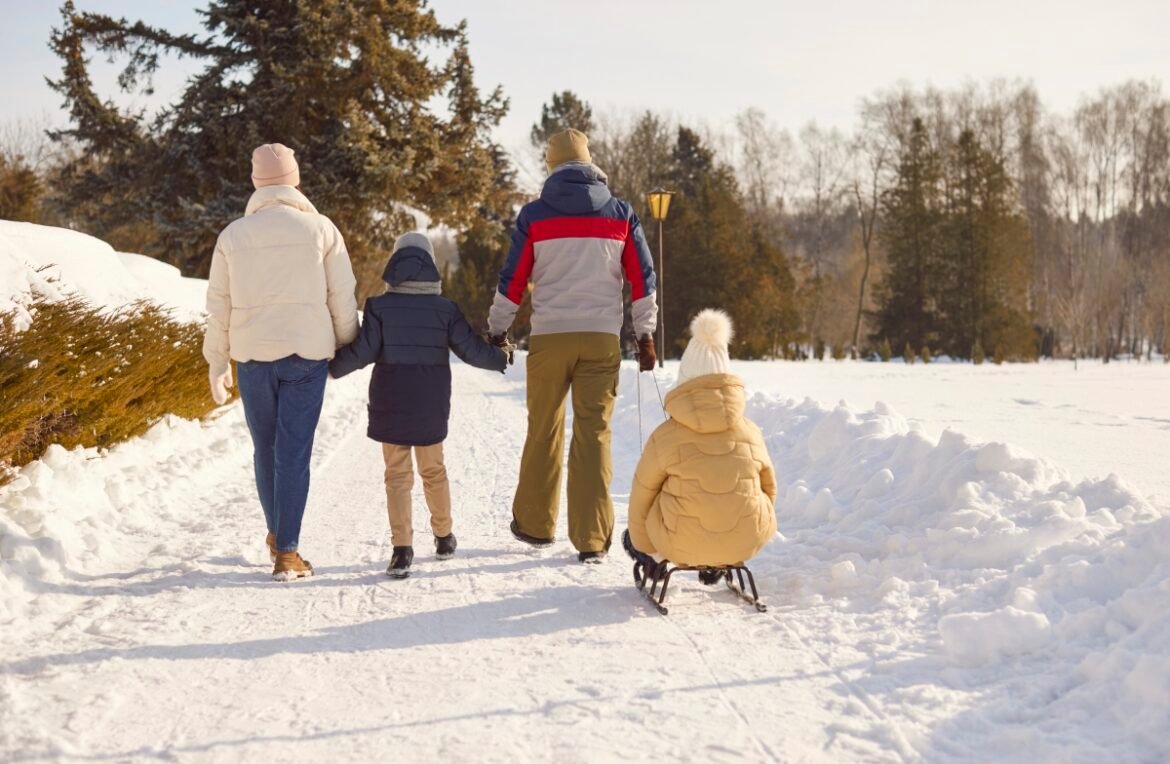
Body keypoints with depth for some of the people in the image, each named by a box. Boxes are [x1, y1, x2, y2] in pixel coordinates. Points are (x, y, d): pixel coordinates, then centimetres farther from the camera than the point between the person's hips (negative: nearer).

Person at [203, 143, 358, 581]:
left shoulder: (233, 235, 3)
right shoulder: (320, 229, -2)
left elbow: (218, 306, 6)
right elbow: (342, 298, 0)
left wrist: (217, 363, 15)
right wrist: (348, 348, 14)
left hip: (252, 356, 2)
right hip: (306, 353, -2)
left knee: (265, 448, 16)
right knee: (294, 451, -1)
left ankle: (278, 533, 31)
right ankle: (287, 551, -4)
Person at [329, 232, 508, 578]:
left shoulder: (379, 306, -6)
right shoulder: (445, 308, -1)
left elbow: (362, 351, -11)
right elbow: (471, 348, 1)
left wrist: (329, 366, 2)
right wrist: (500, 358, 19)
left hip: (390, 404, -2)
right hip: (431, 406, 2)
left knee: (397, 475, 0)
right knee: (433, 470, 18)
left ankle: (402, 549, -9)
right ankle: (443, 537, 29)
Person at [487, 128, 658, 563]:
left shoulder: (534, 216, 1)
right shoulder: (620, 214, 6)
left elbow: (512, 281, 3)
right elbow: (642, 279, 7)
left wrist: (497, 331, 14)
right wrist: (645, 335, 13)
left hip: (549, 337, 0)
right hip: (602, 338, 1)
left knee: (543, 431, 12)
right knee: (594, 435, 2)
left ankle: (534, 524, 21)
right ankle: (592, 540, -1)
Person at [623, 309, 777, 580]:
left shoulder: (665, 436, -6)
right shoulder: (751, 432, 1)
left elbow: (642, 494, 3)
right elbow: (769, 488, 13)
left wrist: (643, 547, 21)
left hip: (681, 545, -2)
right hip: (746, 543, 2)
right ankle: (719, 565, 33)